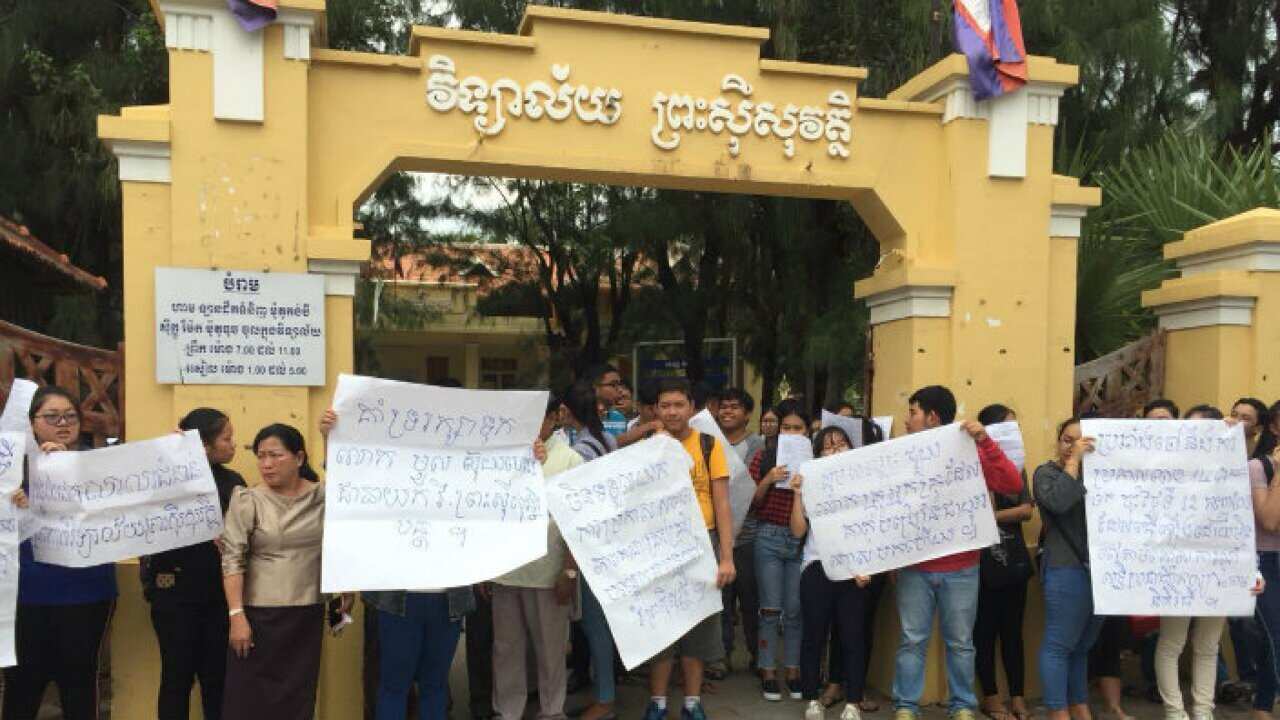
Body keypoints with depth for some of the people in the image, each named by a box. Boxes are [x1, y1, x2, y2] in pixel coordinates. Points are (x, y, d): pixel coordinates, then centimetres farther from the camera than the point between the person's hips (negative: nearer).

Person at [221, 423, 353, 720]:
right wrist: (236, 615, -14)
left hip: (308, 615, 2)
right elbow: (232, 560, -9)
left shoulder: (324, 497, 1)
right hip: (259, 614, -2)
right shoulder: (247, 500, -5)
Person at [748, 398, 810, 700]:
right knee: (771, 609, 3)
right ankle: (768, 671, 14)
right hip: (769, 537, -1)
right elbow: (750, 502, 1)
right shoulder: (764, 456, 0)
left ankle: (793, 670, 20)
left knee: (795, 610, 7)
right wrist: (768, 481, -16)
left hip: (801, 540, 1)